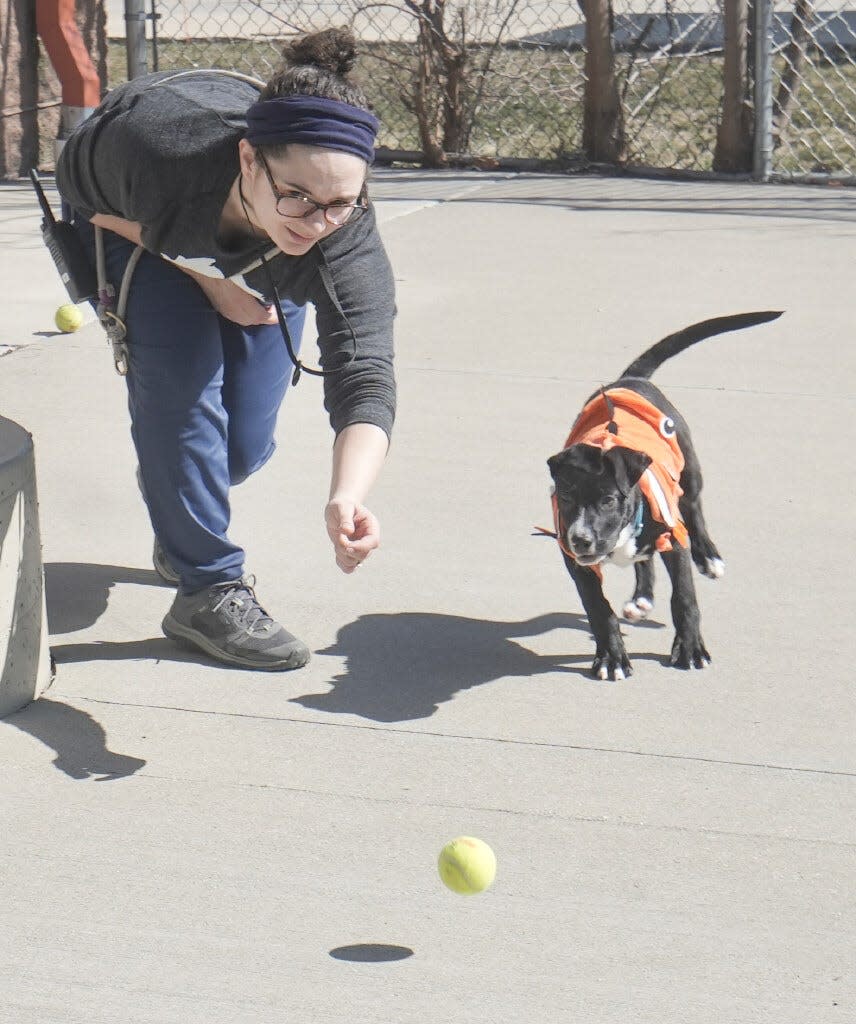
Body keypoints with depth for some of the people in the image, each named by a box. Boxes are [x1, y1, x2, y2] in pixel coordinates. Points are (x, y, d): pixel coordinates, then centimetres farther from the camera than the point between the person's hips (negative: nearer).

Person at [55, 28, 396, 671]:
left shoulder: (348, 239, -42)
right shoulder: (152, 147, -45)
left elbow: (366, 376, -51)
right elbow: (80, 182, -22)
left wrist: (348, 495, -70)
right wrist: (206, 279, -28)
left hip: (257, 269, 2)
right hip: (130, 222, -2)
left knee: (245, 446, -1)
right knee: (181, 386, -24)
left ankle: (178, 528, 34)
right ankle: (208, 590, -11)